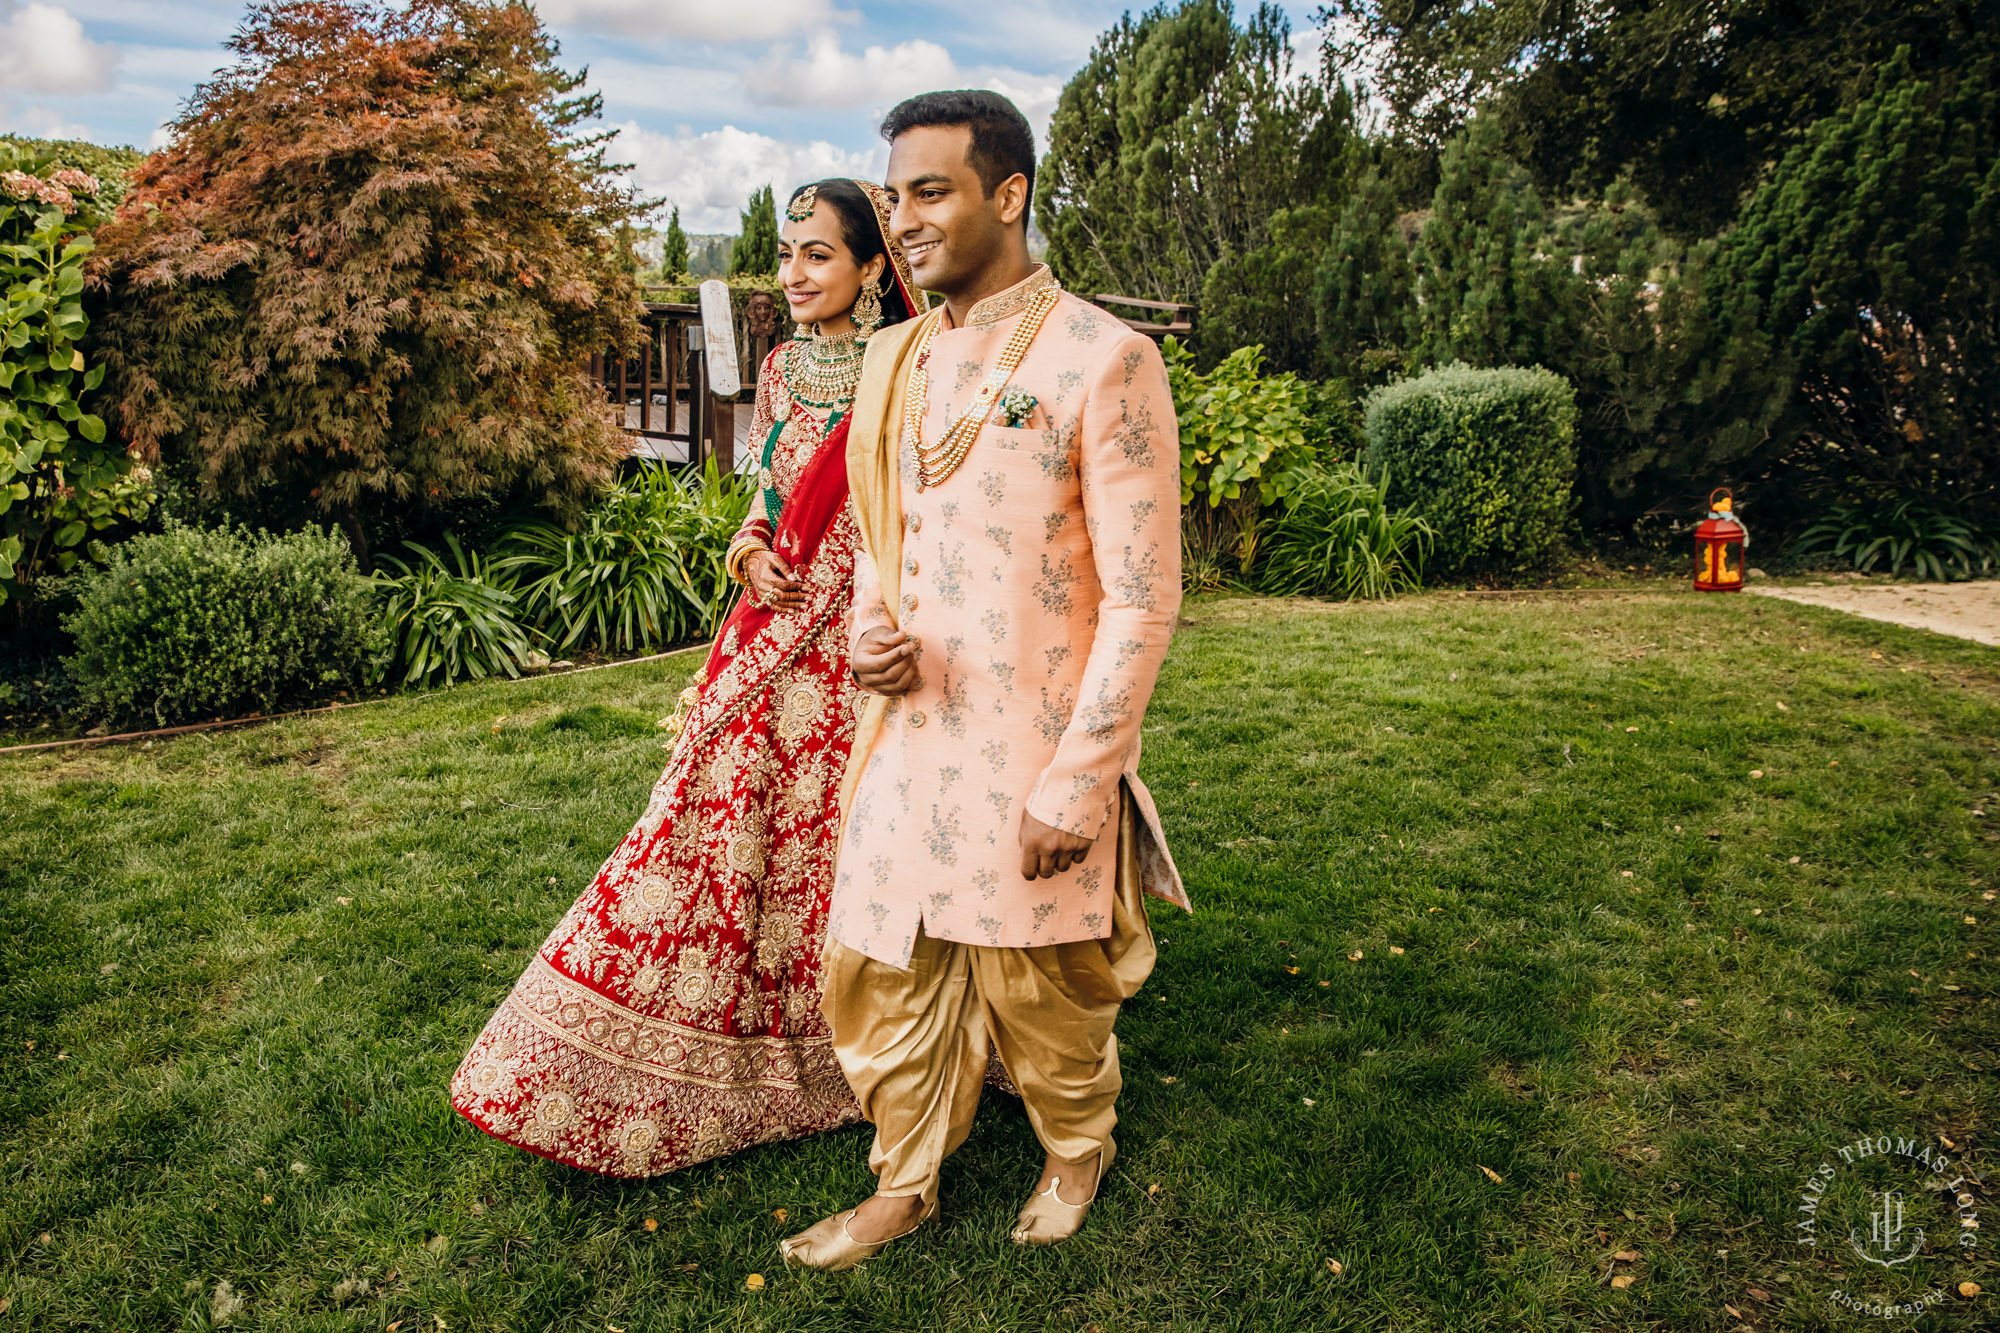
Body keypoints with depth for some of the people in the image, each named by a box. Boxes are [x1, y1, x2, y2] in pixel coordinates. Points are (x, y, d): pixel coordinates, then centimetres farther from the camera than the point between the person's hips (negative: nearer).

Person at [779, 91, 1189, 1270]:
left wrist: (1076, 784, -16)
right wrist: (868, 629, -2)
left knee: (1040, 987, 12)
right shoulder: (895, 361, 8)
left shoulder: (1103, 362, -13)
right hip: (907, 733, 6)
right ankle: (905, 1188, 37)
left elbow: (1143, 600, -14)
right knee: (883, 972, 14)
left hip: (1032, 760, -6)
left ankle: (1080, 1149, 42)